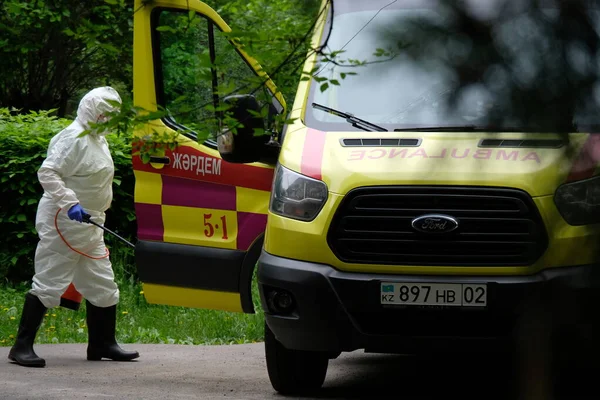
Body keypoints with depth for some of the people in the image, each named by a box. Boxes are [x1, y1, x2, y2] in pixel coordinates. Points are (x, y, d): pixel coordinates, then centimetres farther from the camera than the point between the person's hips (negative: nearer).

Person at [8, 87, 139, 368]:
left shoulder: (97, 139, 15)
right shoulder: (74, 138, -17)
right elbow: (47, 173, -23)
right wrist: (70, 203, -30)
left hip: (89, 224, 10)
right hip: (63, 222, -10)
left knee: (102, 285, 13)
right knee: (48, 283, -9)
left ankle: (102, 344, 23)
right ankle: (22, 346, -5)